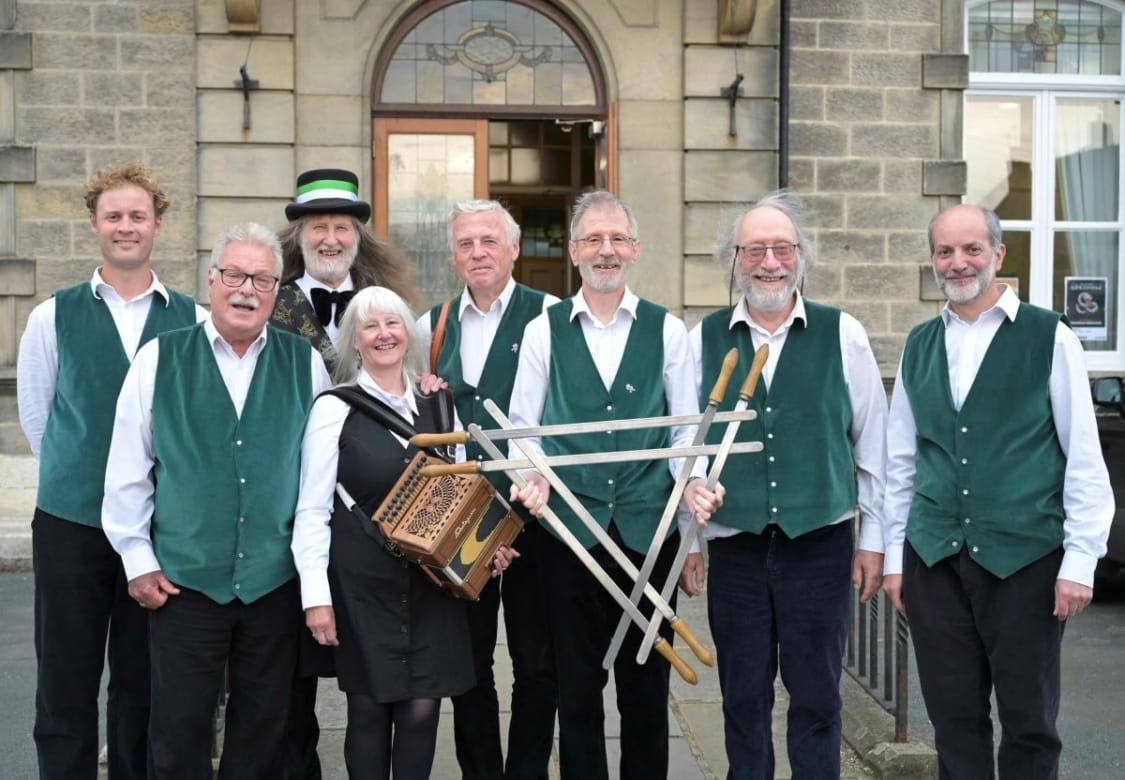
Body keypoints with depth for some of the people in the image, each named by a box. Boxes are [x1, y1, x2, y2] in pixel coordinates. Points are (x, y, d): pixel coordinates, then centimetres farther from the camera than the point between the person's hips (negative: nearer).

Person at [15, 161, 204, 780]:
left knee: (143, 684, 10)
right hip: (71, 520, 0)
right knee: (66, 683, 6)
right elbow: (34, 414, 8)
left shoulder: (192, 320, 1)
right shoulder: (53, 316, 0)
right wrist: (83, 477, 9)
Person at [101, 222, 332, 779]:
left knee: (262, 734, 12)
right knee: (178, 734, 7)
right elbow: (126, 470, 2)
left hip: (276, 580, 1)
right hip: (183, 581, -1)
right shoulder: (159, 359, -1)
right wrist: (138, 561, 0)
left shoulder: (305, 363, 3)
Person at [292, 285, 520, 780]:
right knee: (369, 707, 5)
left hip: (430, 581, 3)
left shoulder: (436, 408, 9)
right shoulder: (334, 408, -4)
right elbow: (312, 511, -5)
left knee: (422, 708, 1)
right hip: (361, 583, -3)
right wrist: (316, 597, -10)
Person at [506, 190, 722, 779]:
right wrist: (532, 476, -14)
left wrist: (693, 482, -12)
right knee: (576, 684, 9)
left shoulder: (667, 330, 4)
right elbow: (523, 427, 4)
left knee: (646, 685, 9)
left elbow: (686, 426, 5)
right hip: (568, 527, 0)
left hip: (648, 527, 0)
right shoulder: (543, 331, 4)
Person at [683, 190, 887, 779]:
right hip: (734, 546, 1)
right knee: (743, 697, 11)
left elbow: (872, 444, 4)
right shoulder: (704, 339, 3)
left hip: (820, 542, -1)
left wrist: (873, 538, 4)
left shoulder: (842, 335, 0)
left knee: (816, 696, 7)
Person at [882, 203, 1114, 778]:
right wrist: (894, 555, 11)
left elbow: (1085, 458, -4)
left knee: (1029, 720, 6)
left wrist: (1080, 560, -8)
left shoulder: (1048, 337, -3)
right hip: (934, 559, 4)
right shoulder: (919, 345, 10)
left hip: (1024, 557, -3)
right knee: (953, 716, 10)